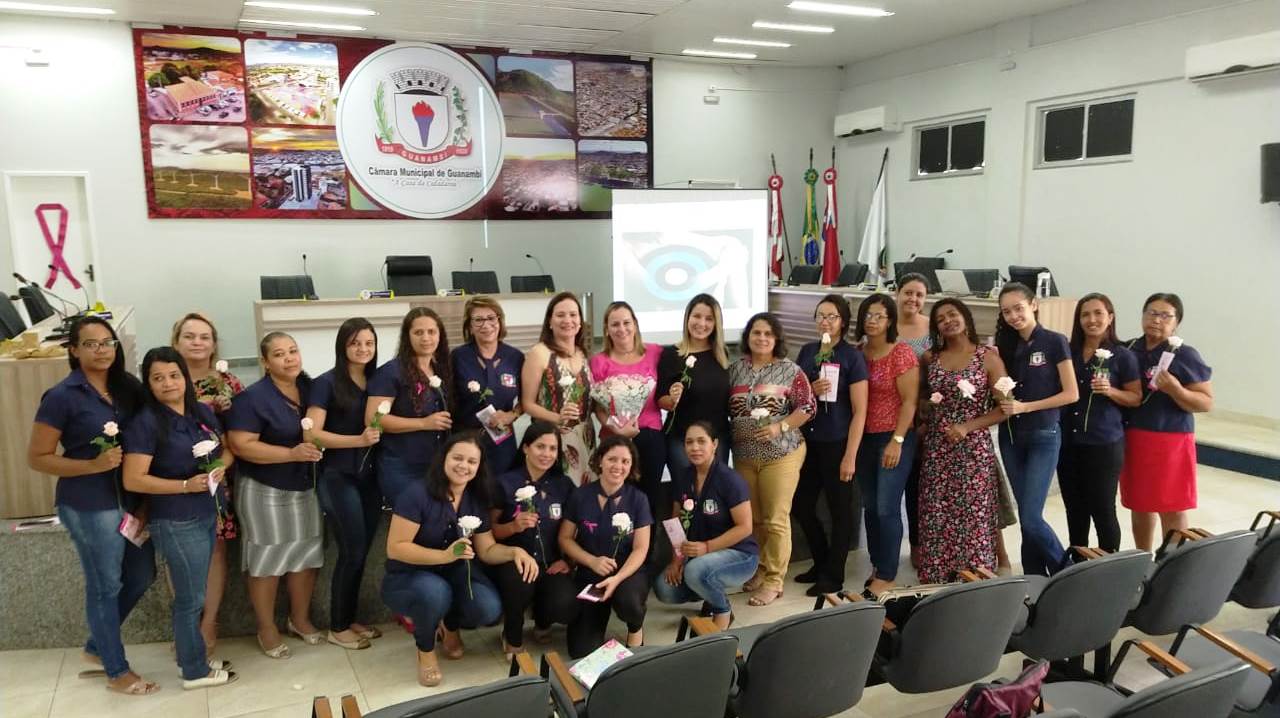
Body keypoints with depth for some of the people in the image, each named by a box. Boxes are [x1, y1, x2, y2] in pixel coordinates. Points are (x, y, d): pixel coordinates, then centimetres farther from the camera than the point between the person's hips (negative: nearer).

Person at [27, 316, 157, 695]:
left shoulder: (127, 385, 2)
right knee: (105, 586, 8)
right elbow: (37, 458, -10)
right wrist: (94, 465, -21)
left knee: (141, 575, 18)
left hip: (133, 498, 6)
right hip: (89, 506, -6)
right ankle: (117, 671, 27)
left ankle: (96, 646, 42)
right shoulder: (62, 396, -14)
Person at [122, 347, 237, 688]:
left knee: (193, 593, 17)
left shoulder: (204, 412, 5)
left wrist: (221, 467, -6)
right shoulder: (145, 423, -14)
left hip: (209, 514, 6)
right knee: (191, 598, 5)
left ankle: (192, 655, 31)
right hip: (177, 522, -6)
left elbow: (227, 448, 16)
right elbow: (133, 480, -17)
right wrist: (186, 485, -21)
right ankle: (195, 671, 20)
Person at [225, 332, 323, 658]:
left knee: (307, 554, 13)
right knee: (268, 560, 3)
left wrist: (318, 446, -1)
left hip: (305, 487, 6)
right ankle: (267, 629, 20)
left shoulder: (310, 387, 3)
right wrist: (292, 453, -26)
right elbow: (241, 445, -22)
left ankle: (300, 619, 31)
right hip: (265, 491, -6)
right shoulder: (252, 397, -16)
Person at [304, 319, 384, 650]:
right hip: (338, 477, -6)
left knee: (362, 551, 11)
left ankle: (350, 620, 26)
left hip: (370, 476, 6)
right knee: (352, 552, -3)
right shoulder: (327, 383, -9)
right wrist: (359, 439, -24)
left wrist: (379, 434, -2)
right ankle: (337, 627, 13)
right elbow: (312, 433, -16)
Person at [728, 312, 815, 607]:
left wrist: (780, 427, -17)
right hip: (743, 454, 4)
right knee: (752, 517, 13)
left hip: (780, 454, -4)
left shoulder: (790, 370, -5)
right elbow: (724, 407, 11)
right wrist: (732, 431, -3)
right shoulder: (735, 369, 5)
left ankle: (773, 580, 11)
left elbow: (808, 407, -7)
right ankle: (759, 569, 29)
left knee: (775, 519, 1)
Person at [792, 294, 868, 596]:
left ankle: (834, 576, 19)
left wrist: (850, 456, -16)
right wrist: (810, 391, -8)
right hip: (808, 442, 6)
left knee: (840, 511, 5)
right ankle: (821, 564, 32)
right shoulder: (806, 351, 7)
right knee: (802, 507, 11)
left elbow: (860, 411, -11)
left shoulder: (852, 356, -8)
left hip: (837, 444, -6)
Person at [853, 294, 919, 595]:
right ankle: (877, 566, 24)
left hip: (894, 439, -6)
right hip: (864, 439, 6)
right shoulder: (857, 353, 7)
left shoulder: (901, 353, -9)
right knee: (870, 507, 11)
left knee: (887, 508, -4)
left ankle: (887, 575, 7)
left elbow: (909, 401, -11)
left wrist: (897, 440, -16)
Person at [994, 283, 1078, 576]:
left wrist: (1025, 406, -16)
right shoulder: (1007, 345, 7)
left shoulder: (1054, 342, -7)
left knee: (1031, 517, -9)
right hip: (1010, 437, 5)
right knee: (1025, 516, 9)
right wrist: (1002, 398, -7)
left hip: (1043, 436, -5)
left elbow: (1071, 394, -10)